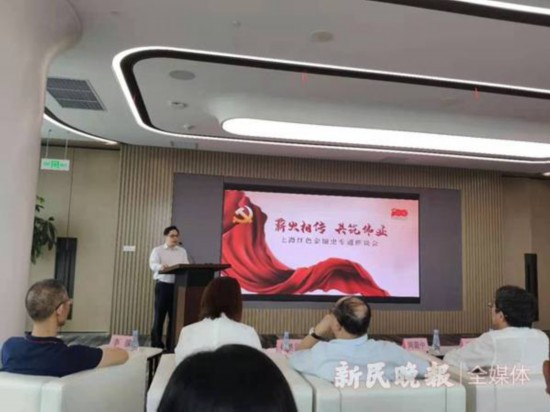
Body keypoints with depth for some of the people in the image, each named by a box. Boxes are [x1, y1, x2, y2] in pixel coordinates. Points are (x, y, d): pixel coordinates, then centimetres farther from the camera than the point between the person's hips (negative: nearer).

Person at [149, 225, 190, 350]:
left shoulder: (182, 251, 14)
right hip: (163, 285, -3)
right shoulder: (158, 250, 2)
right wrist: (161, 267, -37)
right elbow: (153, 264, -15)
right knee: (160, 315, 1)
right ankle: (156, 344, 12)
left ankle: (171, 344, 16)